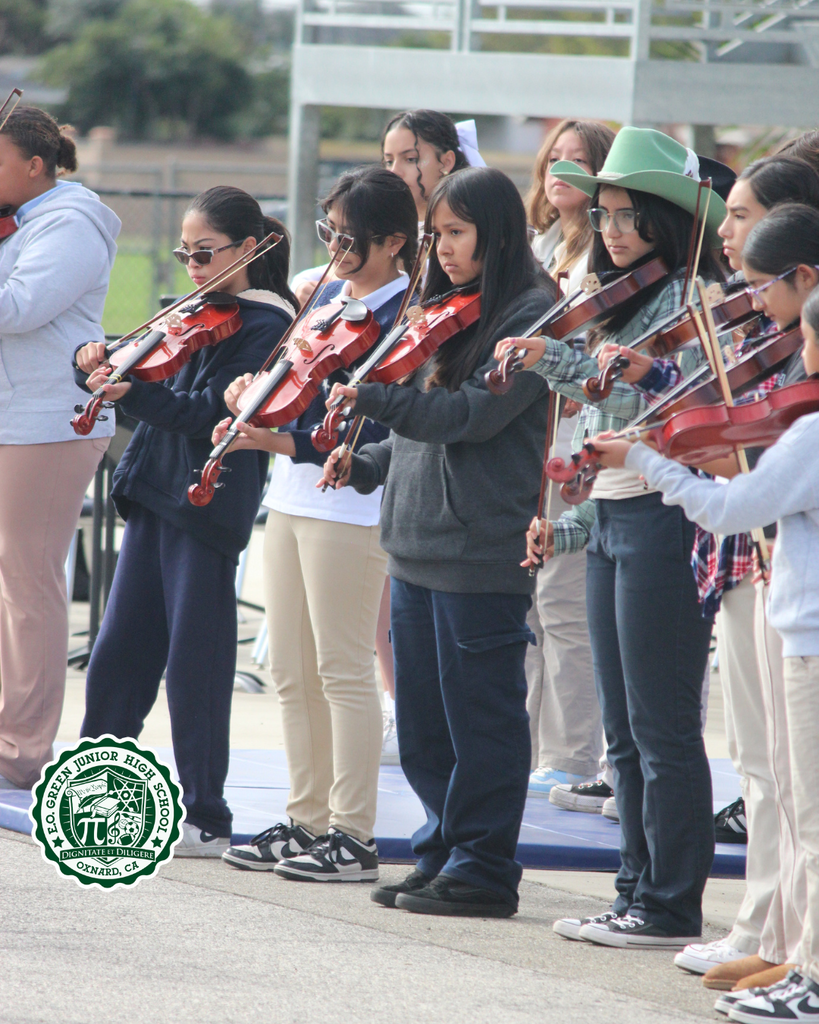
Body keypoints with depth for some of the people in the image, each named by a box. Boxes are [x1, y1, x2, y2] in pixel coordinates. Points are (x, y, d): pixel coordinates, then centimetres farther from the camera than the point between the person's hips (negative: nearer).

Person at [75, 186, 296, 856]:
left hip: (209, 506, -8)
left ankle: (207, 821, 2)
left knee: (195, 662, -4)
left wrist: (132, 393, -32)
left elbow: (208, 412, -20)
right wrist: (98, 363, -8)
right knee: (118, 655, 10)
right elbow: (131, 373, 13)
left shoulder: (265, 325, -9)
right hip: (154, 496, 8)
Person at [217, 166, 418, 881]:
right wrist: (255, 389, -1)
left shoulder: (402, 317, -12)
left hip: (350, 506, -9)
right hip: (293, 499, 9)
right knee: (292, 672, 11)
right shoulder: (329, 295, 13)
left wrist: (287, 441, -23)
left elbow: (374, 433, -18)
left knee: (343, 669, -6)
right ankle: (307, 818, 18)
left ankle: (353, 836, -2)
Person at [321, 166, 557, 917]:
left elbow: (470, 415, -20)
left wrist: (373, 397, -26)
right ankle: (443, 852, 21)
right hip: (419, 540, 9)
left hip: (480, 548, -9)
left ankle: (484, 871, 3)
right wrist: (366, 466, 9)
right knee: (422, 718, 12)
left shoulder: (532, 316, -10)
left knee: (479, 714, -3)